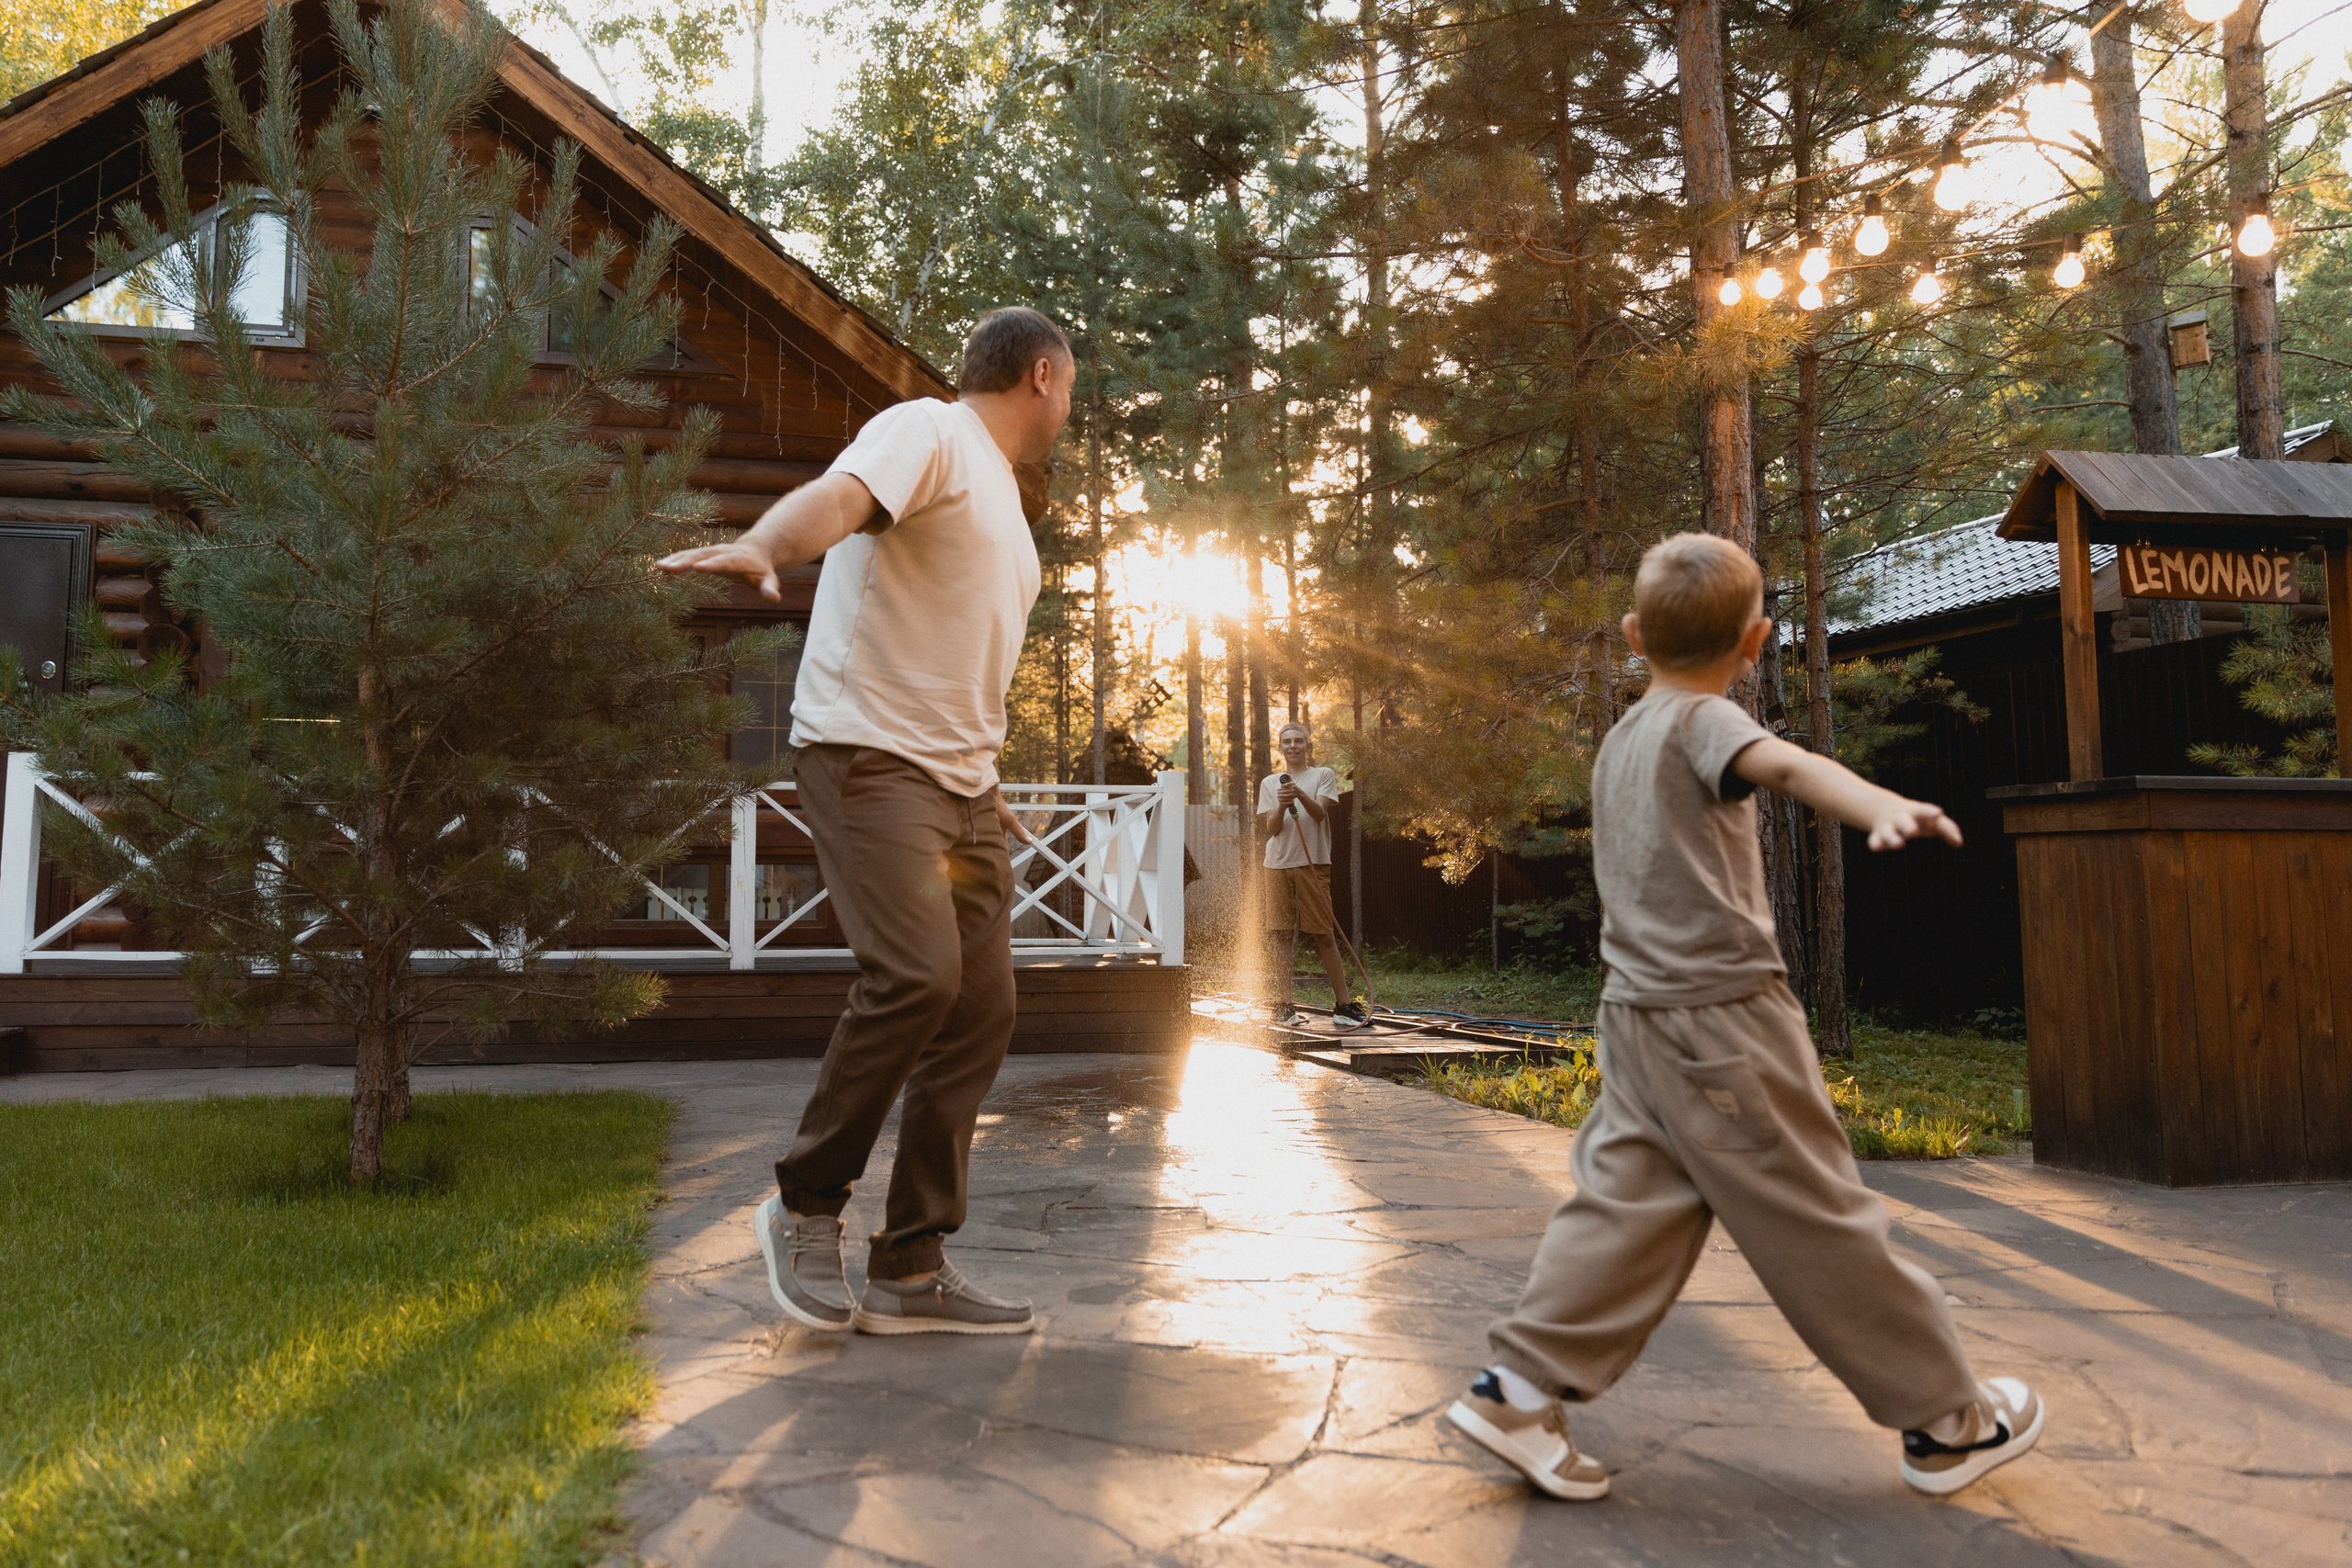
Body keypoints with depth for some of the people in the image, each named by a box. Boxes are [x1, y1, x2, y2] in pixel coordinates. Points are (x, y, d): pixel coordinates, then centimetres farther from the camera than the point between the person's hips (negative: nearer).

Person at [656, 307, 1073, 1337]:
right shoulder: (927, 433, -3)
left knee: (981, 1009, 1)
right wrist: (761, 545, -47)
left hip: (961, 782, 9)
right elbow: (837, 497, -26)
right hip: (868, 755, -9)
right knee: (916, 973, -23)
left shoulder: (1003, 494, 25)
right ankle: (805, 1205, -1)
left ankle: (909, 1270, 8)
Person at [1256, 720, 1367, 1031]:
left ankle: (1343, 1004, 1)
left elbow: (1319, 813, -7)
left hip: (1313, 863, -2)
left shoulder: (1323, 775, 8)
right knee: (1281, 935, 1)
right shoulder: (1269, 782, 14)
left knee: (1325, 935, -3)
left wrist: (1300, 795, -25)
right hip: (1277, 864, 2)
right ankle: (1283, 1005, 5)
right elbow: (1270, 829, 6)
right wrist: (1281, 806, -13)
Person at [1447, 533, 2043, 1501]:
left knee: (1623, 1203, 8)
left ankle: (1520, 1388, 5)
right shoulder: (1701, 719, -10)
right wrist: (1884, 805, -51)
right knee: (1815, 1216, 2)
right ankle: (1946, 1421, 16)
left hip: (1637, 1015, 8)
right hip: (1722, 1010, -8)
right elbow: (1784, 764, -33)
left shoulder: (1620, 739, 16)